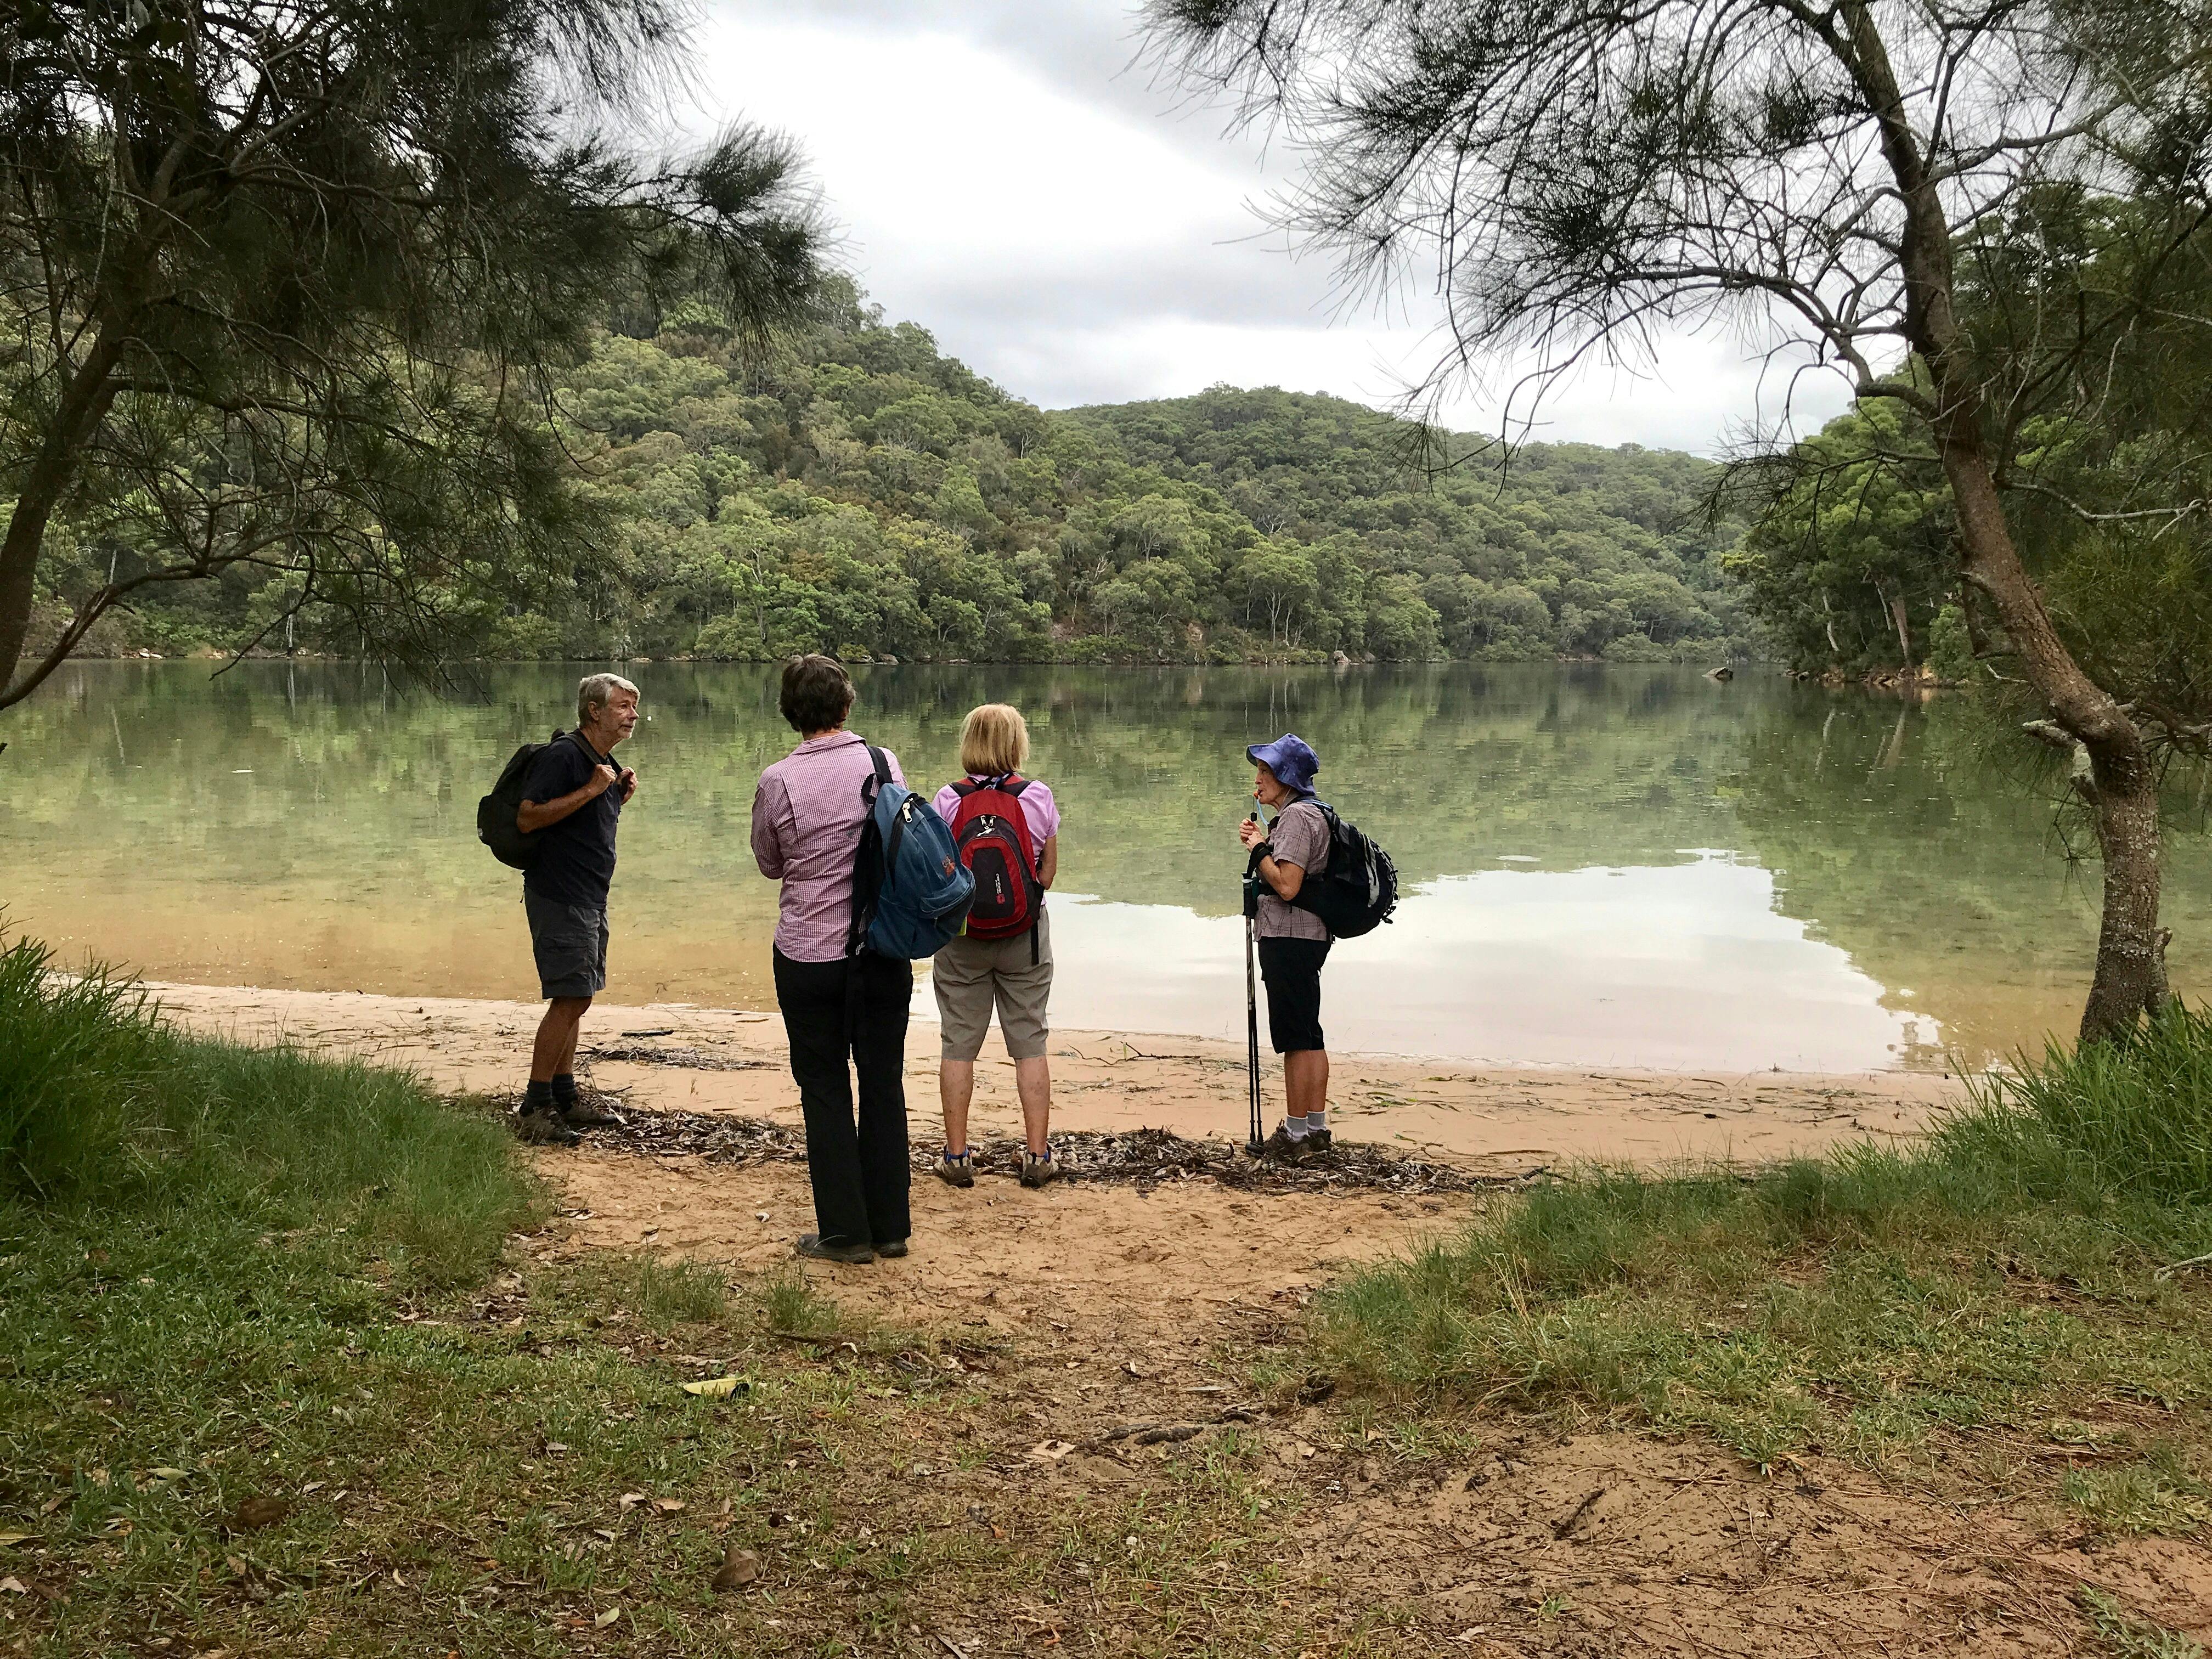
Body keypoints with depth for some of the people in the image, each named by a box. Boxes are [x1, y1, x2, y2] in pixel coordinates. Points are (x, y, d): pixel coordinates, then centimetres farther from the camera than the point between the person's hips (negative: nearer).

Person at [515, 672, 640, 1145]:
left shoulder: (605, 763, 15)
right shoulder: (563, 756, -15)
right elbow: (527, 818, -23)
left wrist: (620, 795, 7)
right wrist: (590, 791, -23)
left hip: (590, 897, 10)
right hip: (559, 897, -10)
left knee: (575, 999, 13)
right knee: (570, 998, -11)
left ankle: (564, 1098, 22)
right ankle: (536, 1109, -5)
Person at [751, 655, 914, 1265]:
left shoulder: (778, 781, -11)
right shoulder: (884, 763, -4)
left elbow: (769, 864, 5)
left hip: (809, 954, -2)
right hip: (885, 949, 2)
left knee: (825, 1088, 8)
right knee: (883, 1083, 11)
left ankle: (845, 1231, 11)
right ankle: (890, 1226, 17)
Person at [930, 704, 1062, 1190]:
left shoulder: (947, 800, -7)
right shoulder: (1038, 796, -7)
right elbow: (1048, 873, -1)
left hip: (961, 934, 0)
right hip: (1025, 933, 0)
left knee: (959, 1044, 8)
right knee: (1030, 1044, 8)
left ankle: (956, 1155, 13)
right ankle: (1037, 1155, 11)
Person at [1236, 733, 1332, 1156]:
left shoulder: (1297, 816, -16)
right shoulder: (1307, 812, 17)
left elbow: (1286, 885, -23)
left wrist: (1259, 848, -11)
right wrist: (1261, 841, 10)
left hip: (1290, 940, -11)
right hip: (1308, 936, 11)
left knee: (1295, 1039, -5)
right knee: (1309, 1037, 14)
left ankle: (1294, 1133, 1)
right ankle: (1317, 1128, 20)